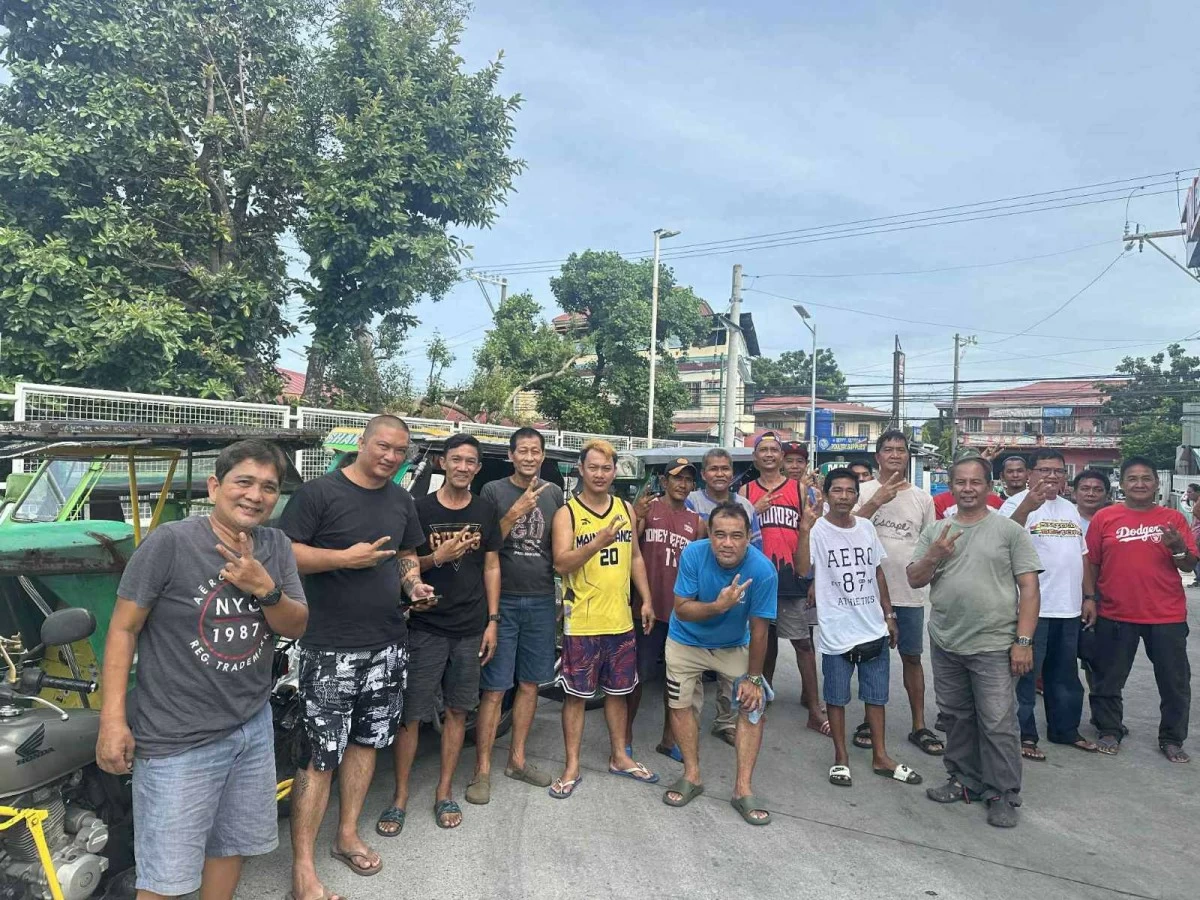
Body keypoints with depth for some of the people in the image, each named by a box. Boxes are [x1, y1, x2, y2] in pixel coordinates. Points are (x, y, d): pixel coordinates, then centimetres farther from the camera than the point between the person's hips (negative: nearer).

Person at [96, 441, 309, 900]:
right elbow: (123, 629, -10)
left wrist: (265, 588, -19)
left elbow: (296, 627, 0)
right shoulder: (169, 543, -16)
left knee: (231, 845, 22)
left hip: (253, 726, 5)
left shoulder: (277, 547, 1)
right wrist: (113, 719, -14)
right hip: (177, 738, -5)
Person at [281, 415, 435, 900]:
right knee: (322, 755, -3)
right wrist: (344, 558, -21)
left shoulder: (401, 499, 10)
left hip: (387, 643, 6)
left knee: (366, 740, 16)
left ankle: (347, 835, 34)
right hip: (331, 648, -6)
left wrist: (413, 582, 2)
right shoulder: (319, 492, -9)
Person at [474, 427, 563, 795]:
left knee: (529, 684, 12)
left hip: (542, 602, 4)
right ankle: (483, 769, 10)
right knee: (494, 689, -1)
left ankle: (517, 759, 26)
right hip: (503, 601, -4)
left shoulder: (553, 493, 8)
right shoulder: (493, 491, -2)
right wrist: (515, 512, -20)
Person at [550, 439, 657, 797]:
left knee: (618, 691, 17)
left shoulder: (626, 510, 8)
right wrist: (598, 543, -31)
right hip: (582, 622, -5)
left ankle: (619, 757, 33)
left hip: (621, 620, 5)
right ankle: (572, 767, 17)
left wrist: (646, 600, 10)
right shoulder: (567, 513, -8)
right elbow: (561, 564, -18)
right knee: (576, 695, 4)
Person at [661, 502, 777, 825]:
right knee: (680, 704, 5)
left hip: (734, 646, 0)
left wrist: (754, 677, -12)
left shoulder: (762, 570, -29)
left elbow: (758, 630, -19)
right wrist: (719, 606, -42)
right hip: (686, 643, 1)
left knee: (754, 706, -7)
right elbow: (681, 610, -24)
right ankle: (692, 776, 25)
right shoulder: (693, 554, -29)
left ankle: (743, 788, 7)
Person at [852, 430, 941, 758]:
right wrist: (877, 501, -23)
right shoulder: (864, 492, -3)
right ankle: (870, 721, 23)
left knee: (912, 657, 11)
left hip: (911, 591, 3)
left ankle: (919, 726, 21)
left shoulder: (922, 498, 8)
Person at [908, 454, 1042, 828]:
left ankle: (1003, 795, 16)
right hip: (945, 644, 4)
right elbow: (914, 580, 8)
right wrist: (934, 556, -12)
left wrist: (1023, 641, -11)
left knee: (998, 724, 0)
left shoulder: (1009, 530, -3)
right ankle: (965, 780, 32)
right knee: (957, 718, 16)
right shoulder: (936, 532, 8)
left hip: (993, 646, -4)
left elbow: (1029, 588, -5)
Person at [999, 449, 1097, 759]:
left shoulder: (1070, 509, 15)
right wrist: (1027, 506, -46)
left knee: (1065, 675, 19)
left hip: (1069, 608, 8)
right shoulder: (1018, 503, -10)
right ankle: (1023, 734, 12)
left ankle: (1065, 729, 33)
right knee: (1026, 674, 2)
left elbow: (1081, 555, 21)